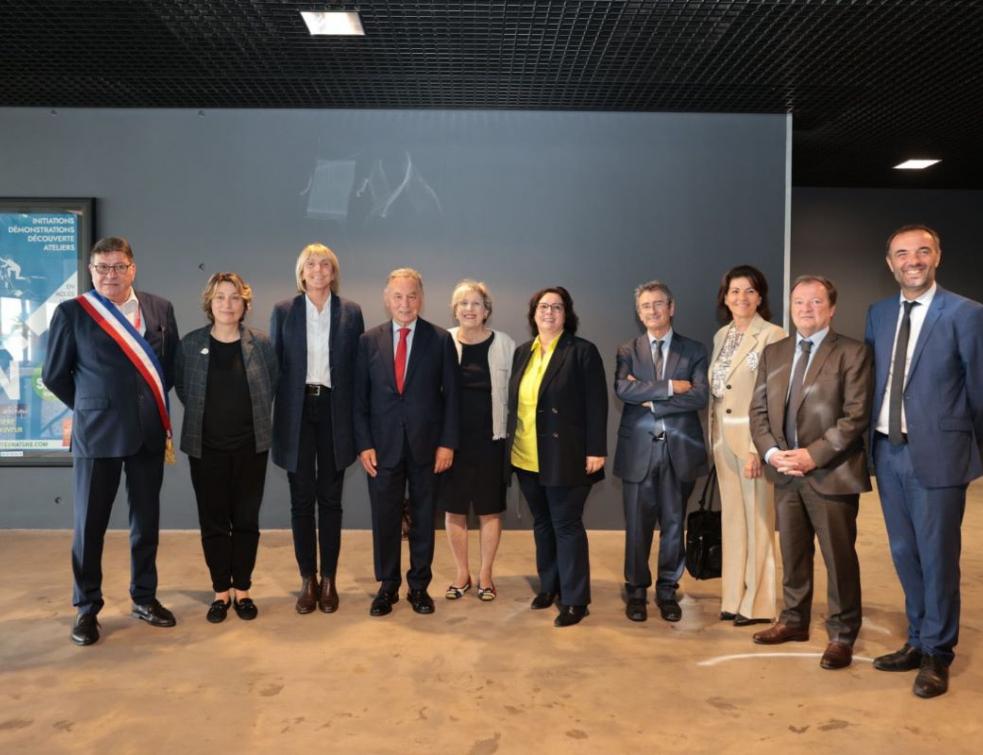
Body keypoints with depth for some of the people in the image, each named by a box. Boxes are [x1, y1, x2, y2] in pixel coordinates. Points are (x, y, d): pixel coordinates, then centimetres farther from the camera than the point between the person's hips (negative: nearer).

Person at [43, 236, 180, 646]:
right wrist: (92, 409, 9)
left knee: (147, 520, 13)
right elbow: (54, 375, 3)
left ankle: (144, 597, 29)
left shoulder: (160, 309, 4)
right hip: (97, 432, -3)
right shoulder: (71, 312, -4)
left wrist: (153, 408, 10)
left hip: (149, 431, 3)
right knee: (90, 523, 6)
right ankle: (87, 608, 22)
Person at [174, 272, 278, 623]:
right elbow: (180, 386, 12)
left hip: (251, 446, 0)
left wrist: (253, 416, 6)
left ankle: (242, 590, 20)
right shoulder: (191, 344, -2)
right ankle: (221, 592, 20)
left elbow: (273, 385, 10)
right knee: (213, 522, 6)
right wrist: (203, 413, 8)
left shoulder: (260, 343, -2)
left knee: (246, 520, 7)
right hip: (206, 447, 0)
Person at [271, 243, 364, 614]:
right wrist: (274, 417, 0)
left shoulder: (350, 312, 5)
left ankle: (329, 580, 16)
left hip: (334, 411, 0)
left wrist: (358, 420, 0)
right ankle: (308, 580, 15)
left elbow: (358, 366, 5)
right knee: (301, 499, 4)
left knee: (330, 498, 6)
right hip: (297, 411, 0)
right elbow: (274, 364, 5)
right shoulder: (283, 311, 5)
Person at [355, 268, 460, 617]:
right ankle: (387, 585, 23)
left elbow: (452, 395, -1)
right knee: (384, 518, 7)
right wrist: (363, 444, -4)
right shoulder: (369, 340, 4)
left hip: (426, 444, -1)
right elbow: (360, 397, 3)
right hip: (383, 444, 1)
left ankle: (419, 585, 24)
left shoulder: (441, 339, 0)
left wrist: (447, 442, -6)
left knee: (423, 518, 9)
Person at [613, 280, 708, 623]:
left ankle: (667, 591, 24)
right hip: (639, 449, 0)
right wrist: (670, 386, -16)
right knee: (637, 525, 6)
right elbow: (622, 389, -14)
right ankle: (636, 591, 21)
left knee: (674, 524, 9)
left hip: (679, 449, 1)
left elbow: (699, 396, -10)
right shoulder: (627, 351, 5)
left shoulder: (694, 350, 5)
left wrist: (651, 400, -12)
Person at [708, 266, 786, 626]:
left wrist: (759, 447, -20)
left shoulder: (772, 335, -9)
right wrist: (712, 438, 10)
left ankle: (757, 604, 13)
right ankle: (733, 598, 23)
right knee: (732, 517, 13)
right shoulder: (720, 336, 12)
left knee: (757, 519, 1)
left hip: (755, 439, -7)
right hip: (723, 439, 7)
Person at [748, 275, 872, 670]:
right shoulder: (773, 353, 11)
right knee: (792, 553, 16)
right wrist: (772, 452, -7)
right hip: (785, 473, 5)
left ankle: (842, 635, 18)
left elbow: (856, 416, -11)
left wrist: (813, 455, -18)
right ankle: (794, 621, 31)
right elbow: (758, 410, 9)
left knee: (839, 557, 4)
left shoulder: (852, 353, -4)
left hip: (831, 473, -5)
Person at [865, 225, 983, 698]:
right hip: (888, 451, 5)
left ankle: (936, 655, 21)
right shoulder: (878, 314, 10)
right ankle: (918, 641, 31)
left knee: (937, 557, 4)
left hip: (936, 452, -5)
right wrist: (870, 443, 9)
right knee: (905, 554, 15)